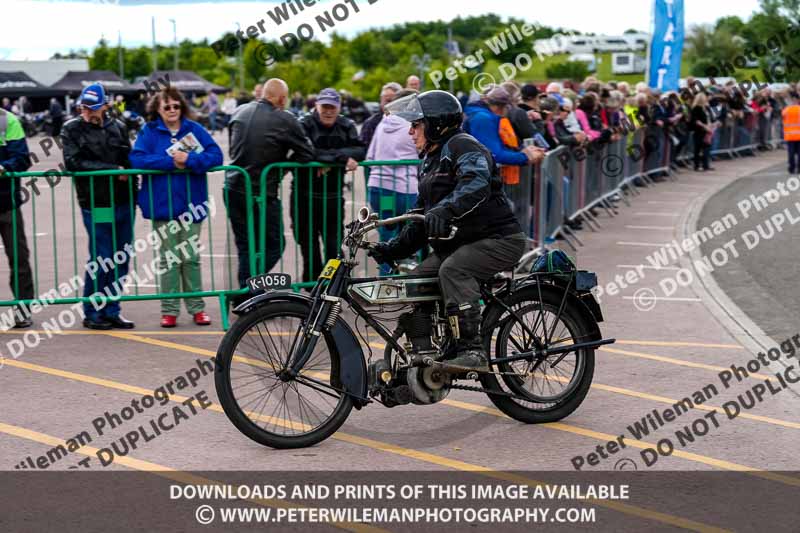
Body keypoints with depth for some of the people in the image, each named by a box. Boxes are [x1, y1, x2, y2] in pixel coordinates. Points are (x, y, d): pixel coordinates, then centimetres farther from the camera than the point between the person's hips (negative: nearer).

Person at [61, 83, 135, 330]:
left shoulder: (117, 127, 11)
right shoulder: (72, 129, 0)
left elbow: (129, 159, 15)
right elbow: (73, 162, -12)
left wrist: (132, 190, 2)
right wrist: (113, 169, -13)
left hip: (123, 203, 5)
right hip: (97, 205, -4)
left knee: (121, 259, 8)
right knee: (101, 260, -4)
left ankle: (111, 311, 19)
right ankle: (92, 313, 10)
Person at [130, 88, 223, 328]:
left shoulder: (194, 129, 4)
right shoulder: (149, 131, 2)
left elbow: (215, 155, -5)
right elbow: (136, 158, -11)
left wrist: (189, 159, -18)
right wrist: (170, 161, -16)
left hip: (190, 204, 1)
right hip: (162, 205, -1)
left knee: (191, 258, 6)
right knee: (169, 259, 5)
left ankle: (197, 307, 14)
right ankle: (169, 310, 11)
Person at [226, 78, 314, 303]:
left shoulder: (239, 112, 8)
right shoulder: (285, 120, -12)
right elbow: (307, 153, -7)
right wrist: (282, 166, 6)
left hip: (233, 190, 6)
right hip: (261, 195, -6)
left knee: (245, 246, 16)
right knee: (274, 245, 8)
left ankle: (244, 297, 19)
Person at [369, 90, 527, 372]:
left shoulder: (463, 145, -10)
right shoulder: (429, 161, 21)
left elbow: (476, 184, -32)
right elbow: (422, 218, 23)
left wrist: (445, 209, -49)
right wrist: (394, 248, 11)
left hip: (498, 238, -10)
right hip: (456, 243, 10)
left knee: (453, 270, -34)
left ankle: (473, 352, -34)